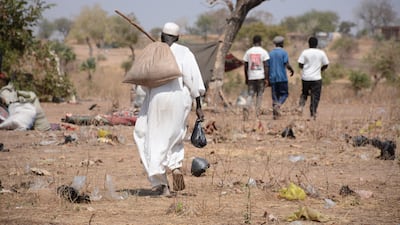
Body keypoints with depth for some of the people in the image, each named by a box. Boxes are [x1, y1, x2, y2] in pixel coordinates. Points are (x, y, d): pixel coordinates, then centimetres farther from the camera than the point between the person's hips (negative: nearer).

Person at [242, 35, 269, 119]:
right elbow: (266, 66, -6)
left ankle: (247, 107, -22)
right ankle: (257, 113, 7)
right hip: (261, 76, -2)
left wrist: (246, 78, 15)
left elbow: (245, 66, 6)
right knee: (259, 95, 8)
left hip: (251, 77, 2)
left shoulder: (248, 51, 4)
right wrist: (266, 79, -3)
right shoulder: (263, 52, -2)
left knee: (250, 94, 5)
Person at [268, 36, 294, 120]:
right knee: (284, 94, 6)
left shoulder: (270, 54, 10)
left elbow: (267, 66, 8)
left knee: (275, 96, 8)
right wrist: (292, 70, 8)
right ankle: (278, 105, -21)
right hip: (282, 78, -4)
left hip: (272, 78, 4)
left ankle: (275, 114, 2)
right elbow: (287, 65, -13)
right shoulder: (284, 53, -4)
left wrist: (268, 79, 14)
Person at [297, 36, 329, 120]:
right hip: (316, 78, -1)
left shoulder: (305, 52, -4)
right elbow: (326, 65, 3)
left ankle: (301, 106, 0)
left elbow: (300, 65, -6)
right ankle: (313, 113, -2)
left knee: (304, 93, 21)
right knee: (315, 96, 3)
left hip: (305, 77, 1)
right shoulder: (321, 53, -1)